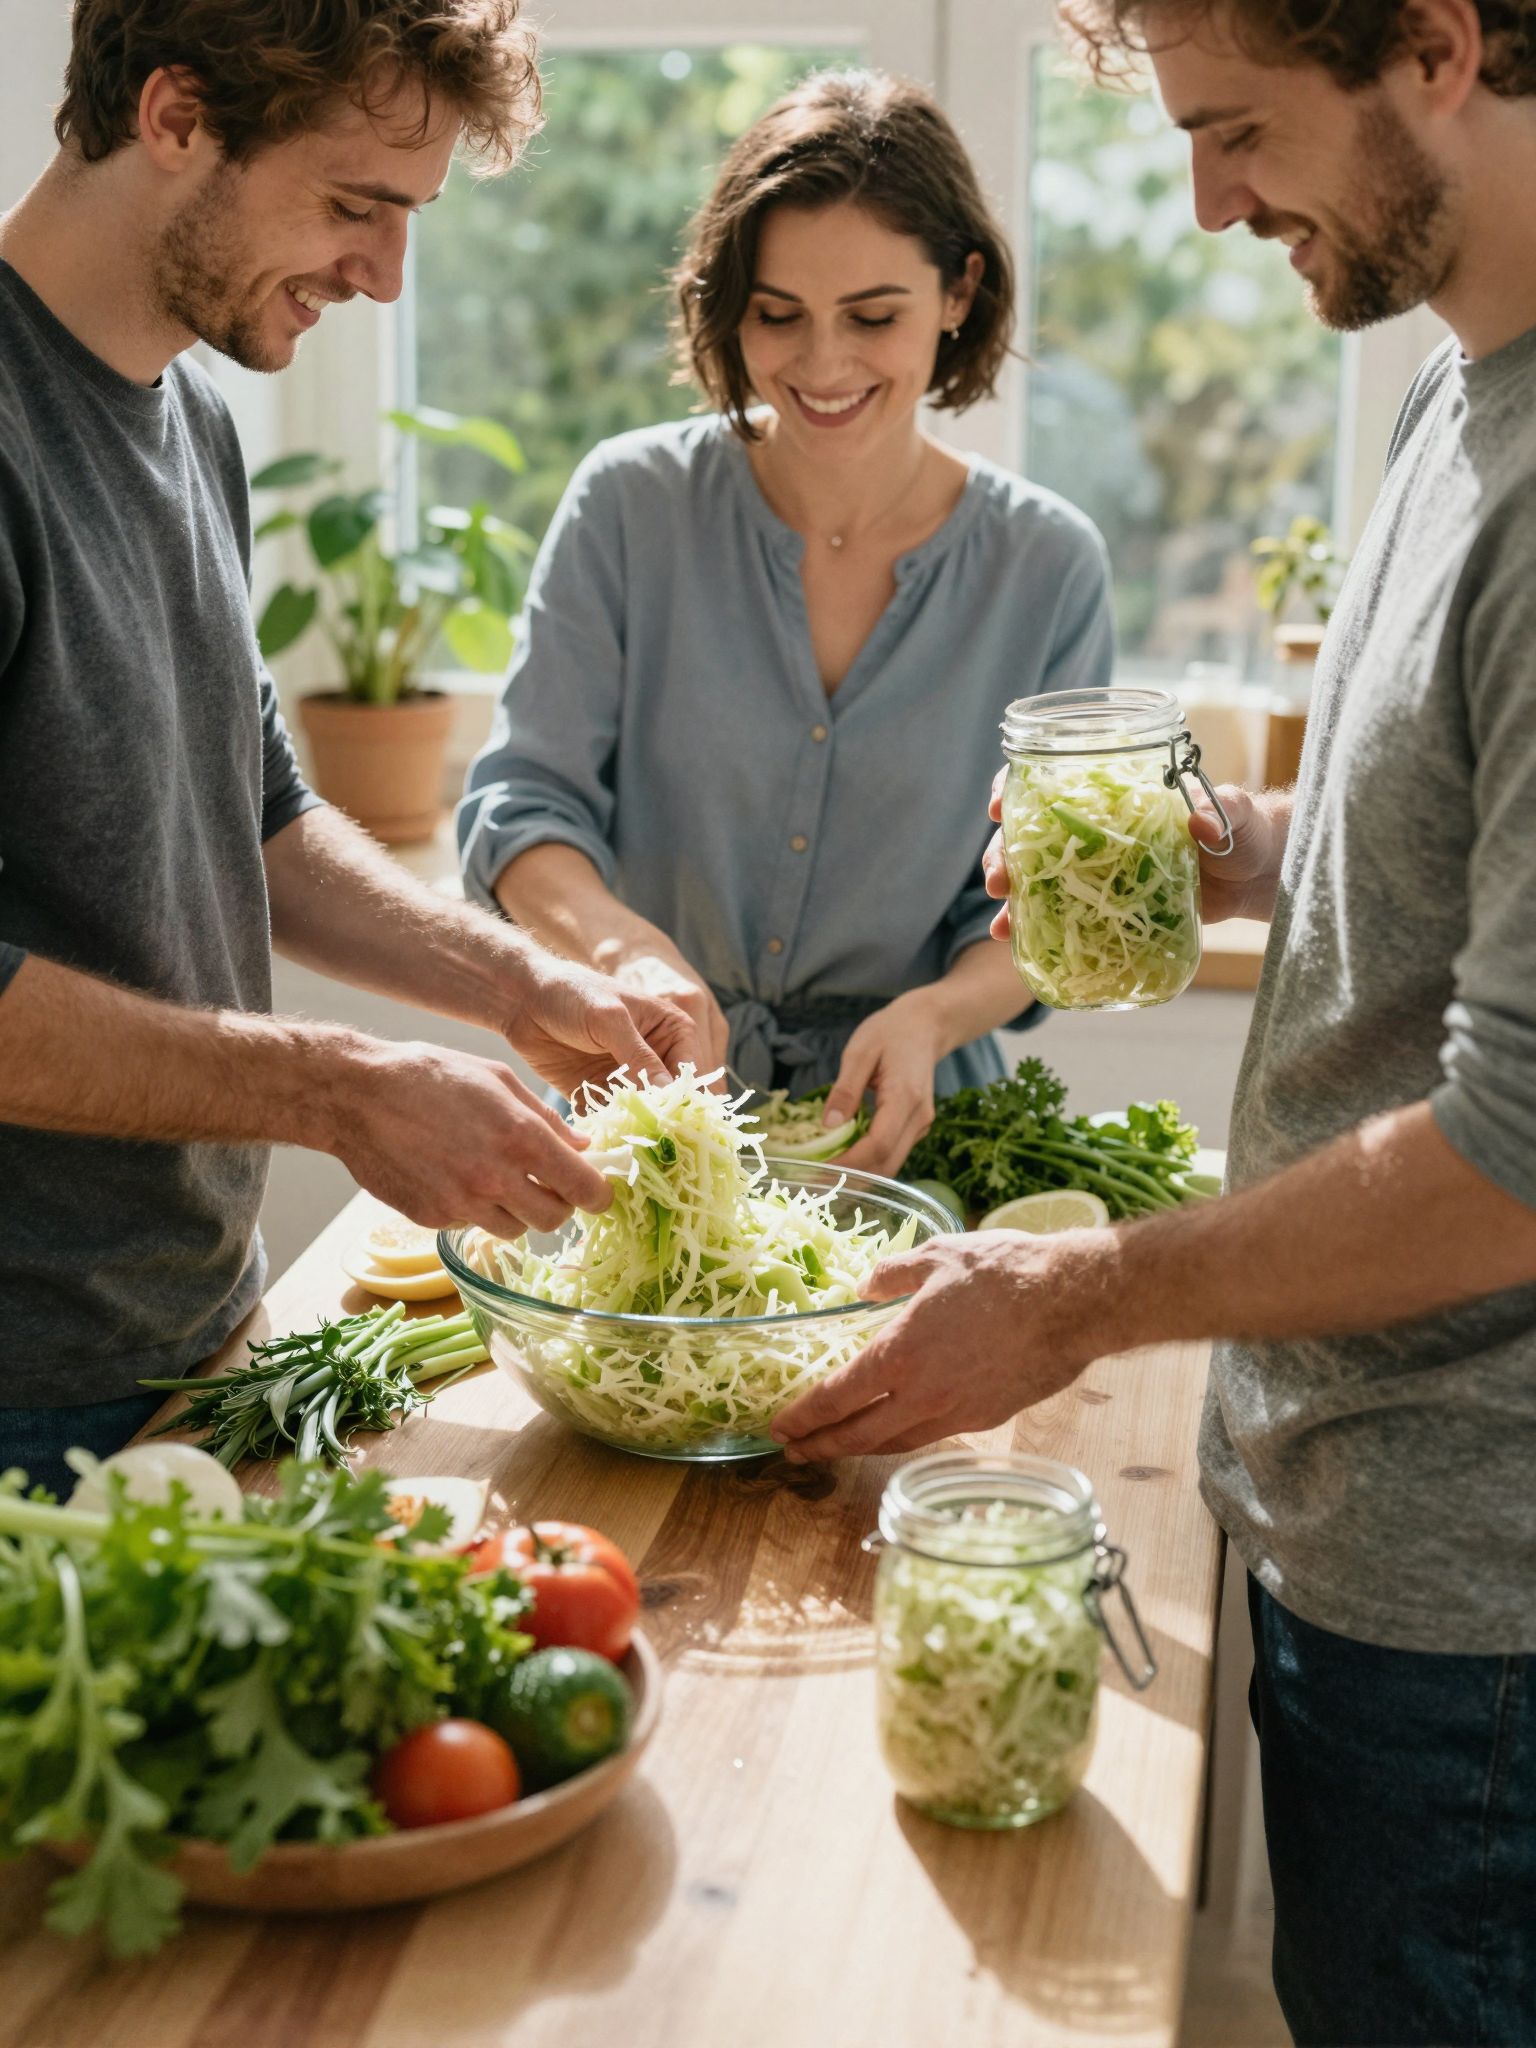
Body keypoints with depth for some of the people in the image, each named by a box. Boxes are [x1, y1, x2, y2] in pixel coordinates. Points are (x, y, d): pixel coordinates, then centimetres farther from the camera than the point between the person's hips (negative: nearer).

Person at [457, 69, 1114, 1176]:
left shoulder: (1049, 566, -1)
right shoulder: (631, 503, -2)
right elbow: (522, 801, -3)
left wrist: (932, 1017, -20)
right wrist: (623, 945, -25)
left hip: (898, 1136, 0)